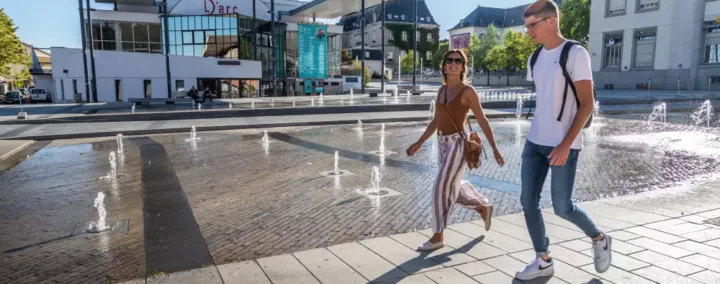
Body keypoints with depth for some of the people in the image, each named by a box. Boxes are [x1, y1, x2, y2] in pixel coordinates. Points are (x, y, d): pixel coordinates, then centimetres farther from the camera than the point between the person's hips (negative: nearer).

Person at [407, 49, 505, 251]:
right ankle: (484, 207, 45)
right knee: (454, 187, 19)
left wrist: (494, 149, -9)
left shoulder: (467, 91, -9)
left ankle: (437, 238, 5)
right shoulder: (442, 90, 10)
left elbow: (482, 121, -7)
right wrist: (419, 143, 14)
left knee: (442, 188, -8)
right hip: (443, 143, 8)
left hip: (457, 144, -8)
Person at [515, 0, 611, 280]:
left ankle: (600, 239, 29)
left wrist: (565, 144, -18)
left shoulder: (576, 54, -9)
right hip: (534, 142, 6)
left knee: (562, 207, 0)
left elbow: (586, 104, -12)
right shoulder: (534, 59, 10)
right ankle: (543, 261, 17)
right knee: (528, 202, 3)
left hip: (563, 145, -6)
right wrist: (538, 136, 18)